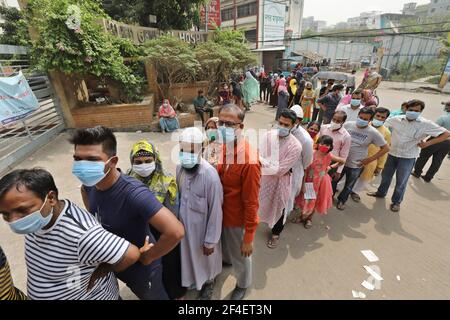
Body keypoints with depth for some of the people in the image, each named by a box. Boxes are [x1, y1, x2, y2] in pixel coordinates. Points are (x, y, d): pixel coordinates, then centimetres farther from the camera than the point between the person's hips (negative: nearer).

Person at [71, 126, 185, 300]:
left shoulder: (133, 193, -40)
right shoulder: (91, 181, -15)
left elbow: (176, 232, -46)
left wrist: (147, 257, -28)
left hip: (140, 268, -6)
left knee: (155, 296, 24)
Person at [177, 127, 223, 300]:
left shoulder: (210, 175, -29)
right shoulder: (179, 168, -12)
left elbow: (216, 211, -21)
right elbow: (176, 197, 1)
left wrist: (210, 241, -13)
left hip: (202, 229, -5)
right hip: (184, 225, 5)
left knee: (206, 259, 23)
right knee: (189, 255, 29)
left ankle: (208, 283, 54)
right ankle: (192, 279, 60)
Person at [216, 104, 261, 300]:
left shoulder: (249, 160, -32)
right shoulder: (222, 147, -8)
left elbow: (251, 203, -25)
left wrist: (248, 238, -17)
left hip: (237, 219, -6)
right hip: (221, 211, 6)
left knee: (240, 255, 21)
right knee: (224, 244, 33)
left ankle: (243, 284, 53)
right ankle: (227, 259, 67)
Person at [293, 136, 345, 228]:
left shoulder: (329, 156, -14)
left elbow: (343, 161, 4)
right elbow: (305, 170, -17)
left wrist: (331, 167, 0)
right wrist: (303, 184, -16)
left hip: (321, 182, 1)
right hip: (310, 181, -1)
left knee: (315, 201, 18)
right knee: (306, 200, 15)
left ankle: (309, 218, 42)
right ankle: (302, 216, 41)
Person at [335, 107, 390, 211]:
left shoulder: (373, 132, -12)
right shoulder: (348, 125, -8)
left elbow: (385, 148, -5)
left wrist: (369, 159, -9)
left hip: (356, 165, -1)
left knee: (349, 186, 18)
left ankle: (341, 200, 43)